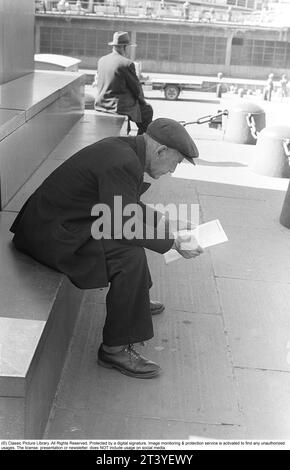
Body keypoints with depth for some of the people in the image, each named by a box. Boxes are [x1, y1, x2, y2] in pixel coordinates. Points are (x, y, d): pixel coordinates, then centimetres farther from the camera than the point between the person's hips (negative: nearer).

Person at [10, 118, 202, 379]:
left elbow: (129, 207, 19)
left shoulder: (124, 148, 6)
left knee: (133, 238, 24)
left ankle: (135, 301, 41)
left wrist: (165, 223, 14)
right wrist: (173, 242, -19)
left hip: (55, 218, 11)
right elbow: (123, 226, -28)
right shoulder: (122, 162, -25)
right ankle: (115, 348, -11)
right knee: (130, 256, -22)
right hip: (51, 235, -11)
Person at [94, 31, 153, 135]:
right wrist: (142, 100, 12)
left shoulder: (101, 60, 4)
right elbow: (136, 87, -9)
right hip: (117, 107, -8)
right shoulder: (127, 63, -17)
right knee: (147, 110, 17)